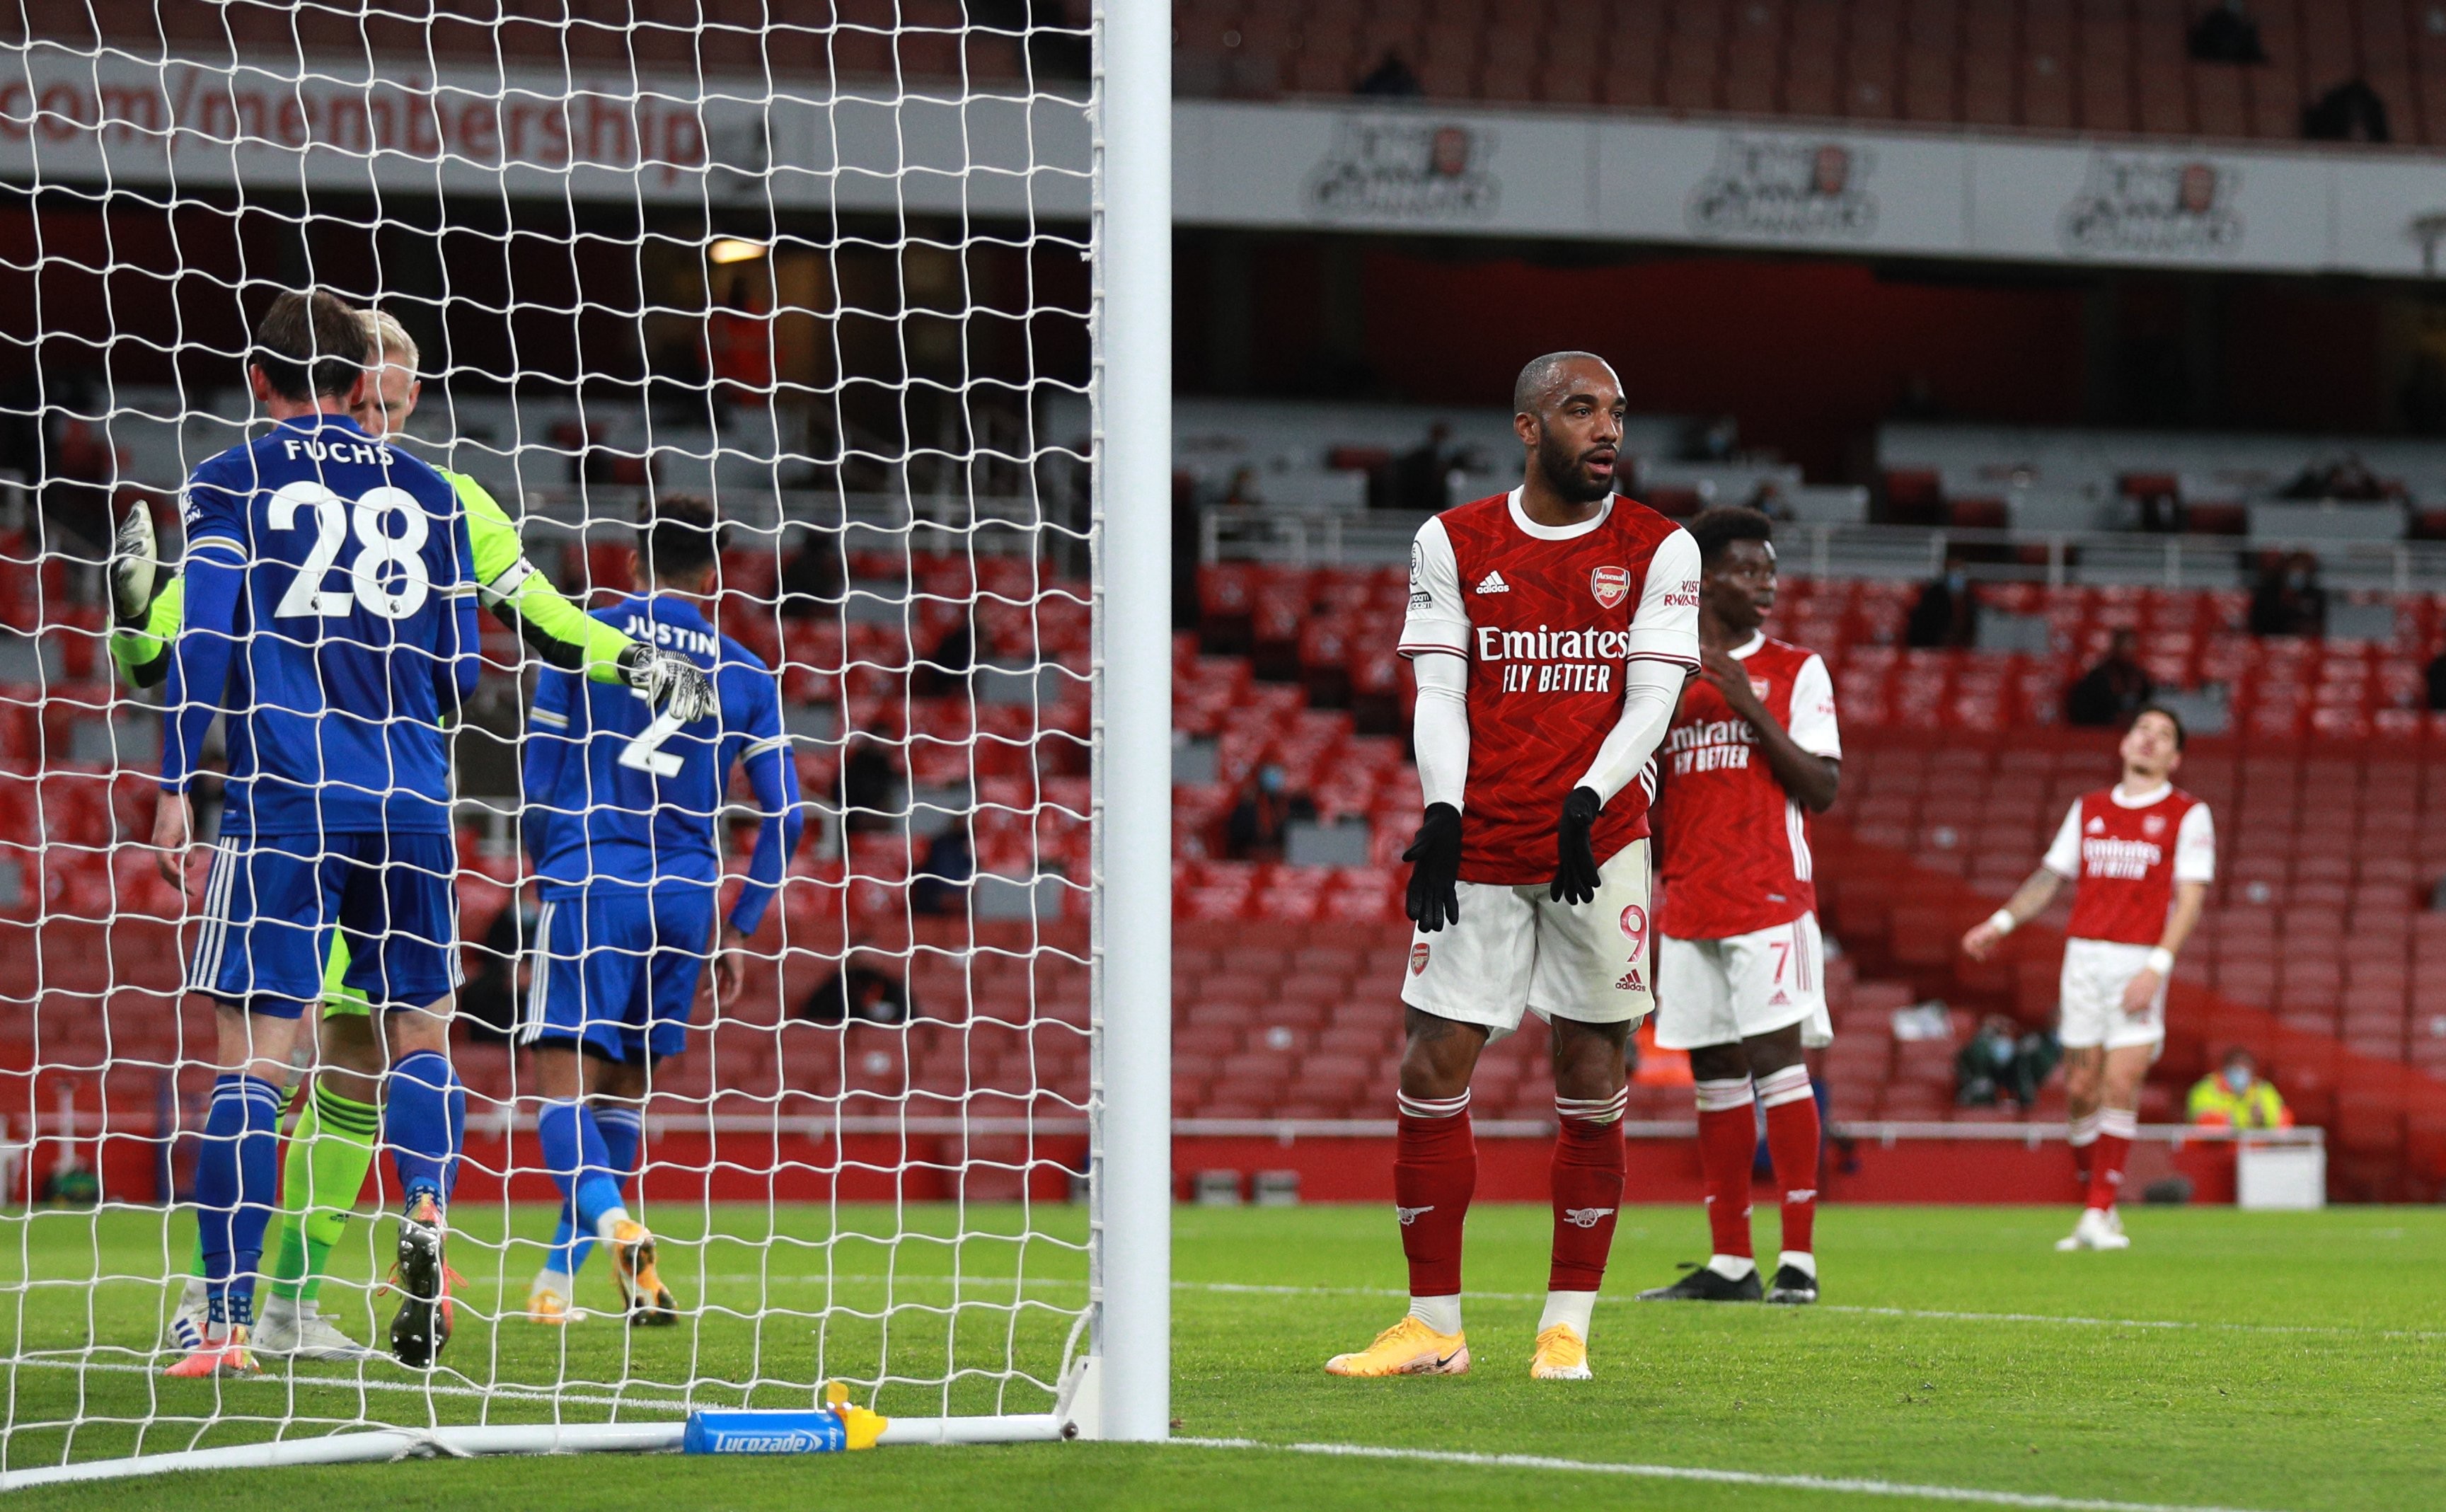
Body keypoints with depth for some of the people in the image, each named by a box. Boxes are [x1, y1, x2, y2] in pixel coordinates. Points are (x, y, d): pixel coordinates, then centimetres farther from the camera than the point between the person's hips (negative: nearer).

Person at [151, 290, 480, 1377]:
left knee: (252, 1058, -3)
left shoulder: (230, 484, 4)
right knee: (420, 1031, 16)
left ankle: (226, 1326, -8)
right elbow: (462, 671, 14)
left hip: (282, 798, -2)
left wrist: (173, 786, 0)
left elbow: (203, 641, -4)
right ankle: (424, 1213, -13)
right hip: (410, 799, 2)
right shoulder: (427, 491, 13)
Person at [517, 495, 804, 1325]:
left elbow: (537, 785, 4)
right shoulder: (747, 675, 11)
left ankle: (615, 1223, -36)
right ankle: (558, 1277, 19)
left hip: (590, 887, -3)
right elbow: (785, 813, 6)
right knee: (624, 1091, 16)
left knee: (564, 1092, -8)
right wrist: (739, 929, 14)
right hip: (685, 898, 3)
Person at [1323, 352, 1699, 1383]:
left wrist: (1588, 800, -19)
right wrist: (1441, 813, -14)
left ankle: (1567, 1324, 8)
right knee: (1431, 1070, -2)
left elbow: (1651, 697, -3)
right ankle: (1434, 1325, 6)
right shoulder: (1453, 544, 7)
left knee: (1591, 1083, 0)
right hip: (1479, 849, 1)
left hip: (1597, 842, -1)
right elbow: (1438, 693, 2)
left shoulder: (1658, 550, 4)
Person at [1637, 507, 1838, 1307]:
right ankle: (1729, 1263, 7)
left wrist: (1750, 709, -13)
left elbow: (1822, 788, -7)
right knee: (1714, 1074, 4)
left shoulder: (1796, 671, 3)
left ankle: (1798, 1259, -11)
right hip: (1690, 906, 4)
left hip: (1771, 900, -4)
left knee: (1778, 1058, -10)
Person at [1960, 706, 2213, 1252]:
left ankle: (2099, 1214, -12)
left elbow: (2191, 898, -6)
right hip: (2084, 955, 4)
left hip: (2140, 960, -4)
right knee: (2081, 1087, 1)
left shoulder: (2187, 815, 1)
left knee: (2121, 1084, -13)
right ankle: (2101, 1201, 13)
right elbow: (2050, 877, 21)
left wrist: (2157, 966, -16)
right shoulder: (2089, 809, 15)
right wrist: (2001, 923, 9)